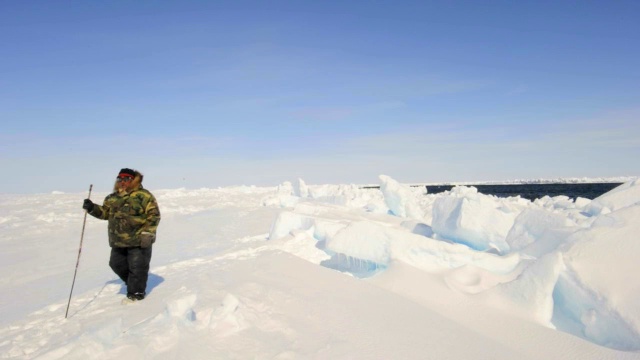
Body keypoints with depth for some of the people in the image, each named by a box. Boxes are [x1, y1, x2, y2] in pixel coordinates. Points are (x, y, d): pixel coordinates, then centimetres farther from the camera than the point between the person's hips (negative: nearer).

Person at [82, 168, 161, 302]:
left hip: (139, 241, -7)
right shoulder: (113, 198, 10)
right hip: (118, 241, 7)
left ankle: (136, 293, 20)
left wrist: (147, 233, -19)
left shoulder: (144, 196, -12)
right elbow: (104, 212, 18)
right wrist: (92, 208, -1)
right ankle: (135, 284, 37)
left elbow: (154, 215, -14)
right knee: (117, 264, 16)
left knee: (137, 267, 2)